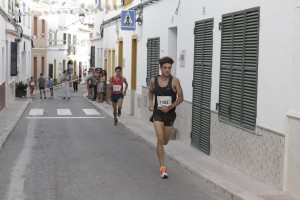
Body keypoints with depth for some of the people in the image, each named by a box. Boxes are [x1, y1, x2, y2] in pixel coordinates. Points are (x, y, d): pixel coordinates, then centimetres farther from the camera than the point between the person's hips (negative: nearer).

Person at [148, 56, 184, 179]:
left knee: (165, 141, 15)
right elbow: (150, 92, 19)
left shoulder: (174, 81, -9)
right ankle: (162, 168, -6)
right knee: (160, 140, -13)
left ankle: (159, 149, 53)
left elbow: (181, 98, -7)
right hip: (158, 113, 0)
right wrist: (150, 103, 3)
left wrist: (170, 107, -17)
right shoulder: (154, 81, -1)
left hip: (170, 114, 0)